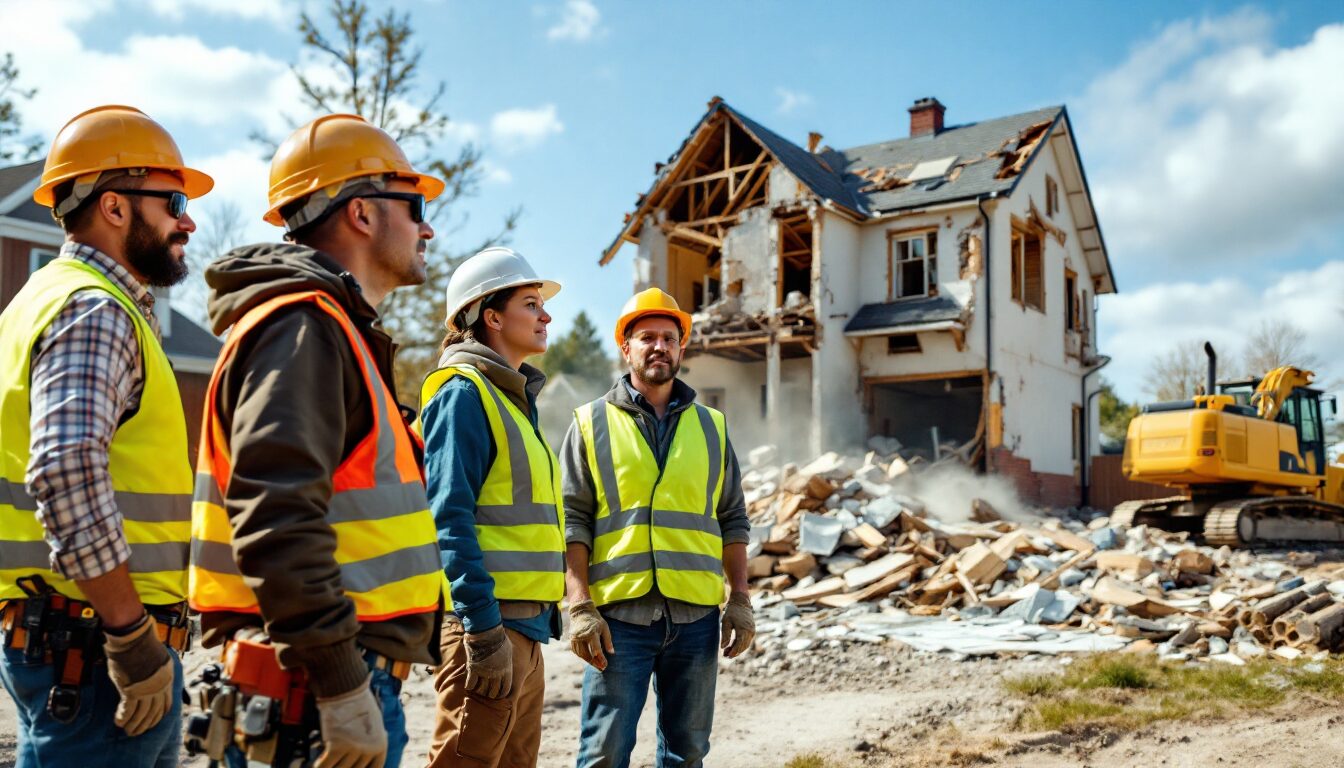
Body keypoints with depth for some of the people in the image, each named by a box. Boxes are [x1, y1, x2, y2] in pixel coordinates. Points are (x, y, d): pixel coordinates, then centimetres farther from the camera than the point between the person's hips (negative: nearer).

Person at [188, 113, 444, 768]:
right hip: (319, 688, -10)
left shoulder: (337, 331, 18)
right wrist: (341, 684, -25)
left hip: (345, 672, 10)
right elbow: (276, 516, -26)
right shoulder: (304, 326, -14)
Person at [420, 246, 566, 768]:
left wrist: (538, 620, 19)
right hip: (489, 623, -9)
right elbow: (449, 519, -18)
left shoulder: (514, 397, 17)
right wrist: (483, 630, -21)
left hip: (526, 626, 9)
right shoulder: (463, 392, -10)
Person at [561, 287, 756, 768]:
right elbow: (571, 520, -1)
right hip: (619, 613, -3)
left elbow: (733, 520, 14)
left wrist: (740, 600, 6)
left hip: (696, 614, 3)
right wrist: (580, 607, -10)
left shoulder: (710, 426, 13)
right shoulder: (592, 423, 5)